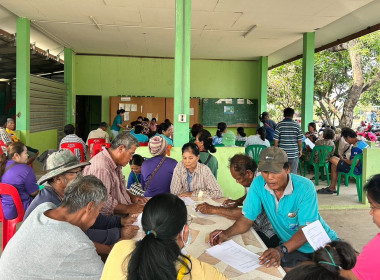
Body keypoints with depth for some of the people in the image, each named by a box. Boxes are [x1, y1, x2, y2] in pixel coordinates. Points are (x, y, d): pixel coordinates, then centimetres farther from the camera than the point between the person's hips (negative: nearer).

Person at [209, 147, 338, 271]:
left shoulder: (305, 187, -21)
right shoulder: (258, 184, -11)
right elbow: (247, 219, -5)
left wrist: (281, 250, -42)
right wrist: (226, 233, -24)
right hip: (291, 246, 2)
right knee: (286, 269, -27)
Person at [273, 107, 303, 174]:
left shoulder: (279, 125, -3)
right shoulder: (296, 125, -1)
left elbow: (276, 139, -4)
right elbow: (300, 140, 0)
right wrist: (300, 150, 12)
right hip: (294, 153, 0)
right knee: (293, 174, 6)